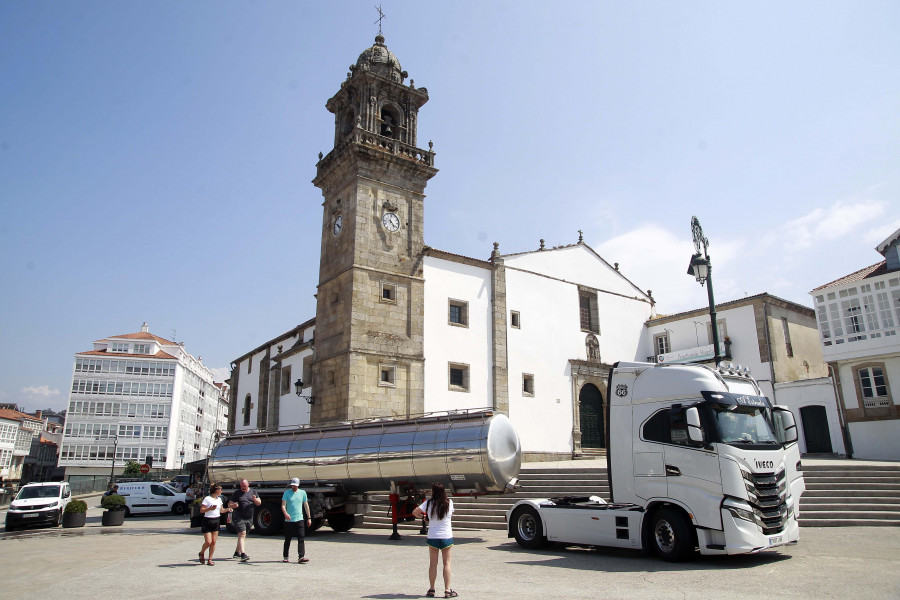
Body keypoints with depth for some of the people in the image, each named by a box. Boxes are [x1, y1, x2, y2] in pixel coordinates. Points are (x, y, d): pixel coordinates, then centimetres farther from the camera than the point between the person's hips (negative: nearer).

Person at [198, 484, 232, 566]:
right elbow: (201, 510, -12)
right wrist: (210, 508, -26)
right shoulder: (207, 499, -9)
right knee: (208, 542, -7)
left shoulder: (219, 499, 12)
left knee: (213, 542, 2)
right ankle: (201, 553, 22)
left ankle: (210, 559, 11)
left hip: (216, 522, 6)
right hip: (207, 521, -6)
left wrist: (227, 509, 2)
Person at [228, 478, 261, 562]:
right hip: (239, 517, -4)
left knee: (243, 536, 14)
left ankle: (237, 552, 31)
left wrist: (255, 499, -15)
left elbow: (259, 503, 7)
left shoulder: (253, 492, 9)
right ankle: (243, 555, -23)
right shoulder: (236, 493, 1)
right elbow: (229, 505, 0)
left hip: (249, 518, 4)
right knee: (242, 534, -17)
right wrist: (233, 505, -22)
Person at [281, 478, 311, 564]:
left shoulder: (302, 493, 8)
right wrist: (285, 513, -30)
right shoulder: (287, 493, 0)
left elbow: (306, 505, 14)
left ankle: (301, 557, -12)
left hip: (299, 519, 1)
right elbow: (283, 505, -10)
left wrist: (309, 518, 12)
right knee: (287, 540, 10)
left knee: (301, 539, -9)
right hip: (288, 520, -1)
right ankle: (286, 557, 24)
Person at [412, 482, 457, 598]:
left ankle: (431, 590, 16)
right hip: (447, 537, 0)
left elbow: (415, 512, -9)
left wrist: (422, 516, 9)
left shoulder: (429, 503, -7)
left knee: (433, 564, 10)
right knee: (447, 563, 6)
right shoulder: (449, 502, -4)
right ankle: (447, 590, 4)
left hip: (432, 537, 0)